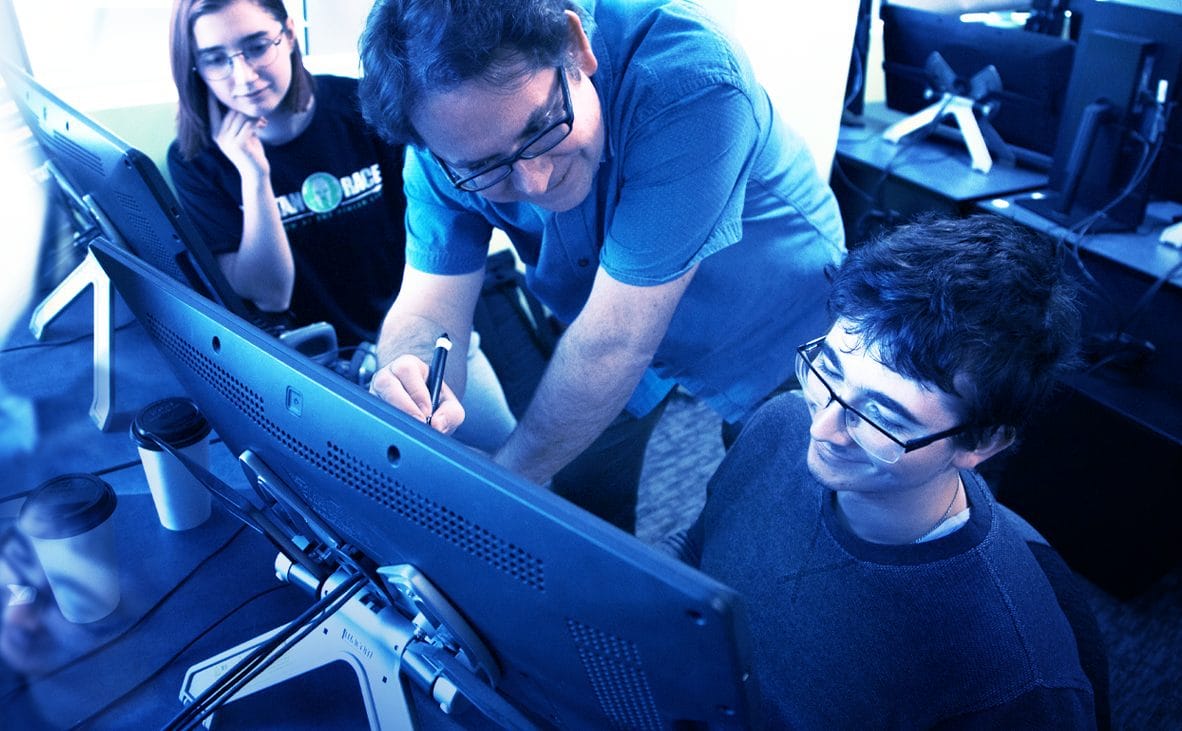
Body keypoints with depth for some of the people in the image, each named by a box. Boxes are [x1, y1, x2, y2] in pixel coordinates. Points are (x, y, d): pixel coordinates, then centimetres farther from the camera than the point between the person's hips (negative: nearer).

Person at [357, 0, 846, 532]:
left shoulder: (686, 74, -41)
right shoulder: (452, 133, -24)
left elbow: (619, 339, -39)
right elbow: (430, 307, -22)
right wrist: (413, 395, -45)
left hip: (775, 328, -2)